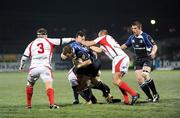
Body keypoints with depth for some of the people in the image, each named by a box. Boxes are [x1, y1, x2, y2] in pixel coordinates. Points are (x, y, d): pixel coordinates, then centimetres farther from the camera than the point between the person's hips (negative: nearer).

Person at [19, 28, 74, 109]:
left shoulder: (31, 44, 17)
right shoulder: (49, 41, 12)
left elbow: (24, 57, 16)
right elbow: (61, 41, 14)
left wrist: (21, 66, 32)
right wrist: (72, 39, 30)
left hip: (33, 68, 2)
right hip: (45, 67, -2)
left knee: (29, 85, 22)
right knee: (49, 85, -11)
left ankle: (28, 105, 25)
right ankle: (52, 104, -29)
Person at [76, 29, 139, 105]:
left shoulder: (104, 37, 8)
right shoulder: (109, 39, 32)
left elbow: (88, 44, 11)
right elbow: (99, 50, 42)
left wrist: (80, 41, 28)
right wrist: (90, 47, 49)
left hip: (119, 58, -9)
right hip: (125, 57, 9)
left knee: (116, 81, -12)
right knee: (118, 80, 11)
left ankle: (134, 94, -21)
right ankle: (126, 100, 0)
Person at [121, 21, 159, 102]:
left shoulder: (145, 37, -13)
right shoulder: (132, 38, 7)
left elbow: (154, 46, -18)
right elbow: (125, 45, 23)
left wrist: (153, 52, -37)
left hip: (147, 58, -7)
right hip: (138, 60, 7)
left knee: (144, 75, -28)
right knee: (139, 79, -5)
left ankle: (155, 94, -14)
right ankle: (150, 98, 3)